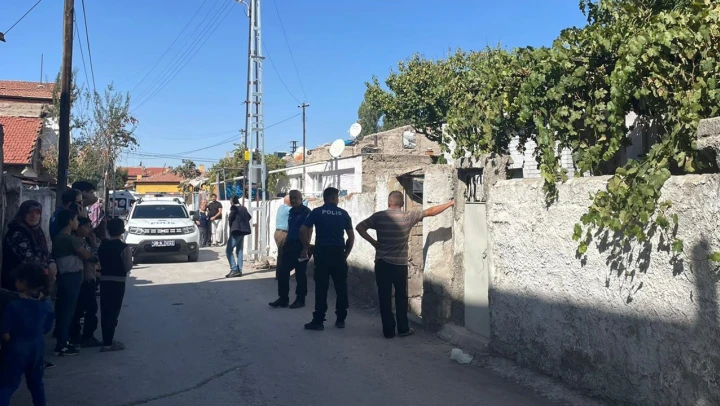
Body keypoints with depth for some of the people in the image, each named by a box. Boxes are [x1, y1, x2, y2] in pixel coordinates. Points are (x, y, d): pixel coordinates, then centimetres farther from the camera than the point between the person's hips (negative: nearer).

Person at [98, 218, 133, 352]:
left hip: (104, 280, 6)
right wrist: (130, 256, 4)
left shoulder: (103, 245, 4)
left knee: (105, 311, 13)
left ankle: (107, 340, 23)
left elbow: (99, 261, 9)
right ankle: (108, 343, 2)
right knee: (113, 311, 0)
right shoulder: (124, 247, -13)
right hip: (118, 282, -5)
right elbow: (128, 267, -13)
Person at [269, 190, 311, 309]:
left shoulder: (306, 212, -10)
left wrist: (305, 249, -19)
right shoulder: (291, 212, 14)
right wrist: (285, 244, 17)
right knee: (282, 272, 6)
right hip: (289, 245, 8)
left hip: (300, 246, -8)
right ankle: (283, 298, 15)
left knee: (300, 274, 1)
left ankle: (300, 300, 12)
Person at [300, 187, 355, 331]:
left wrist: (306, 248, 8)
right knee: (341, 287, 10)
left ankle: (318, 321, 3)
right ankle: (341, 320, 16)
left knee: (321, 288, 2)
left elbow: (303, 230, -4)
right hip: (338, 253, 1)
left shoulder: (316, 212, 2)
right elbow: (351, 236, 7)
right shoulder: (343, 213, 7)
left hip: (322, 253, -1)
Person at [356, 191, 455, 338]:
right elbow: (431, 212, 2)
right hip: (400, 264, 0)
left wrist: (373, 242, 0)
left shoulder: (379, 216, -4)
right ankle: (403, 329, 20)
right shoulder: (408, 216, -5)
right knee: (401, 297, 14)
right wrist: (450, 204, 13)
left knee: (385, 298, 6)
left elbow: (359, 227, -6)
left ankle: (388, 331, 9)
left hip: (382, 263, 0)